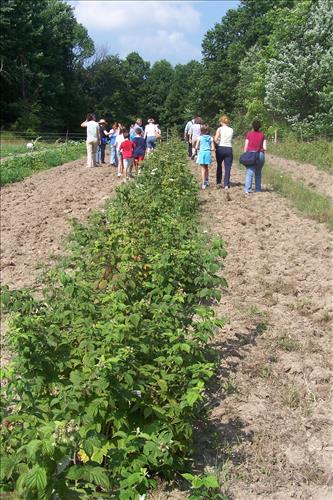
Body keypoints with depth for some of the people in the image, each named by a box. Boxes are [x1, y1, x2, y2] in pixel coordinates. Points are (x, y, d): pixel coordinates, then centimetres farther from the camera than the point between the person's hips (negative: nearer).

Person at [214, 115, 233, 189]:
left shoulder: (220, 129, -5)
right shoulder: (231, 130, 4)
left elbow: (215, 139, -15)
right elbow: (231, 140, 3)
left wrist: (216, 143, 5)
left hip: (220, 148, -1)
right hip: (229, 149, 1)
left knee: (219, 166, 17)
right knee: (227, 167, 4)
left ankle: (218, 182, 16)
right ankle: (226, 184, 1)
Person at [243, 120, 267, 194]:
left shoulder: (249, 134, 3)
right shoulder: (262, 135, 8)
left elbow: (246, 146, 2)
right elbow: (265, 147, 4)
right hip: (260, 154, 2)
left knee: (249, 173, -7)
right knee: (258, 173, 14)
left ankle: (247, 189, -19)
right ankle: (258, 189, 18)